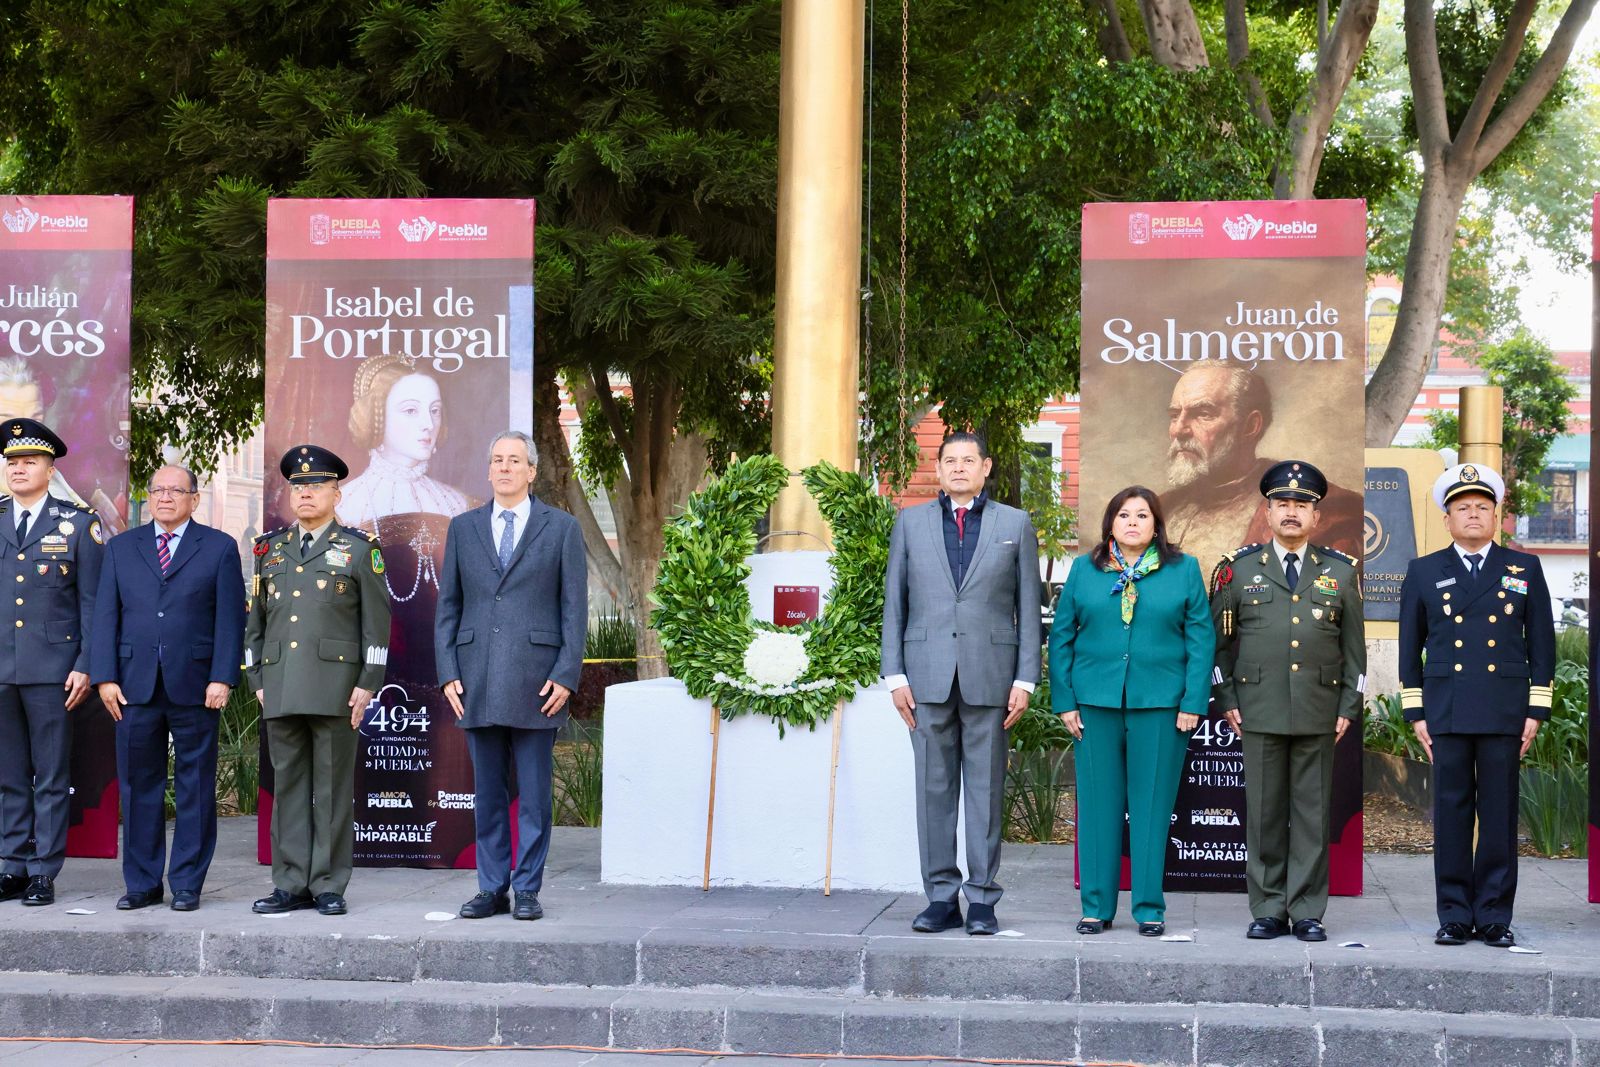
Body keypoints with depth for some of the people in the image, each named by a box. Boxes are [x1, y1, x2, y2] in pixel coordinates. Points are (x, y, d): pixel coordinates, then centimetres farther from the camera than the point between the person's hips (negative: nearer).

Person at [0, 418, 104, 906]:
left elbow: (93, 602, 1)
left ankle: (44, 872, 5)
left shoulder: (78, 524, 3)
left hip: (52, 669, -3)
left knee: (52, 776, 1)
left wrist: (85, 665, -6)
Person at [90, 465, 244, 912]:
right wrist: (104, 677, -1)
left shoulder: (219, 548, 5)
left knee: (195, 788, 2)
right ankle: (142, 883, 12)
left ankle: (187, 884, 8)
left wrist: (222, 679, -9)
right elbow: (106, 616, 8)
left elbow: (230, 619, 0)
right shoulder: (121, 548, 13)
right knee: (139, 787, 5)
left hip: (194, 686, -2)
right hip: (135, 687, 2)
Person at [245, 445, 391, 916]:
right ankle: (291, 884, 9)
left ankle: (329, 885, 4)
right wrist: (257, 680, 10)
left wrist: (368, 683, -6)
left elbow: (377, 622, 1)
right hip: (282, 690, 4)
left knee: (333, 786, -1)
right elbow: (255, 620, 18)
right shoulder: (270, 549, 15)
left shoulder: (359, 549, 4)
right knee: (288, 785, 5)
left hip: (335, 687, -4)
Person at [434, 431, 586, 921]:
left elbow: (574, 609, 2)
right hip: (478, 684, 2)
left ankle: (528, 890, 8)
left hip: (536, 682, -2)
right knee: (488, 793, 7)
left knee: (534, 794, 1)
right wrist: (448, 674, 2)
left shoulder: (562, 528, 5)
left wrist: (565, 676, -7)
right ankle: (492, 889, 13)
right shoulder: (463, 528, 12)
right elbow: (448, 607, 12)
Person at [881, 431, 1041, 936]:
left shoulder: (1015, 525, 9)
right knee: (934, 789, 3)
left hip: (990, 676, -1)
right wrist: (895, 675, 1)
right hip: (928, 676, 1)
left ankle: (982, 899, 6)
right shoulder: (911, 522, 12)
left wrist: (1025, 680, -1)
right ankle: (941, 897, 9)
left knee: (986, 789, 1)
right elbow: (894, 603, 10)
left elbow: (1028, 607, 6)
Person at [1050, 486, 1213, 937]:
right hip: (1096, 703, 1)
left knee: (1152, 806, 2)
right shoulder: (1084, 570, 9)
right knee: (1098, 805, 4)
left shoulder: (1184, 570, 6)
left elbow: (1202, 639, 3)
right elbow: (1061, 637, 8)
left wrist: (1193, 702, -5)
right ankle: (1096, 906, 11)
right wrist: (1065, 701, 0)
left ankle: (1149, 908, 10)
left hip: (1160, 705, -1)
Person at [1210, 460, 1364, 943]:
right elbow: (1220, 639, 9)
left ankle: (1308, 912, 8)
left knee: (1313, 814, 2)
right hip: (1260, 712, -1)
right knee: (1264, 813, 2)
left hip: (1320, 714, 1)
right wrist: (1227, 701, 3)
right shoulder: (1239, 568, 7)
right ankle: (1267, 911, 9)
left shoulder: (1340, 571, 9)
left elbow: (1354, 646, 11)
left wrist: (1348, 707, 4)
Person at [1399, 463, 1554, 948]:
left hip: (1504, 714, 0)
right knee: (1451, 813, 1)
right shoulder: (1424, 572, 9)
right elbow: (1410, 649, 10)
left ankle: (1495, 917, 7)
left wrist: (1536, 712, 2)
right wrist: (1415, 714, 4)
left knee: (1500, 815, 1)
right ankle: (1454, 916, 7)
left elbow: (1541, 644, 8)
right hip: (1446, 713, 0)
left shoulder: (1524, 569, 9)